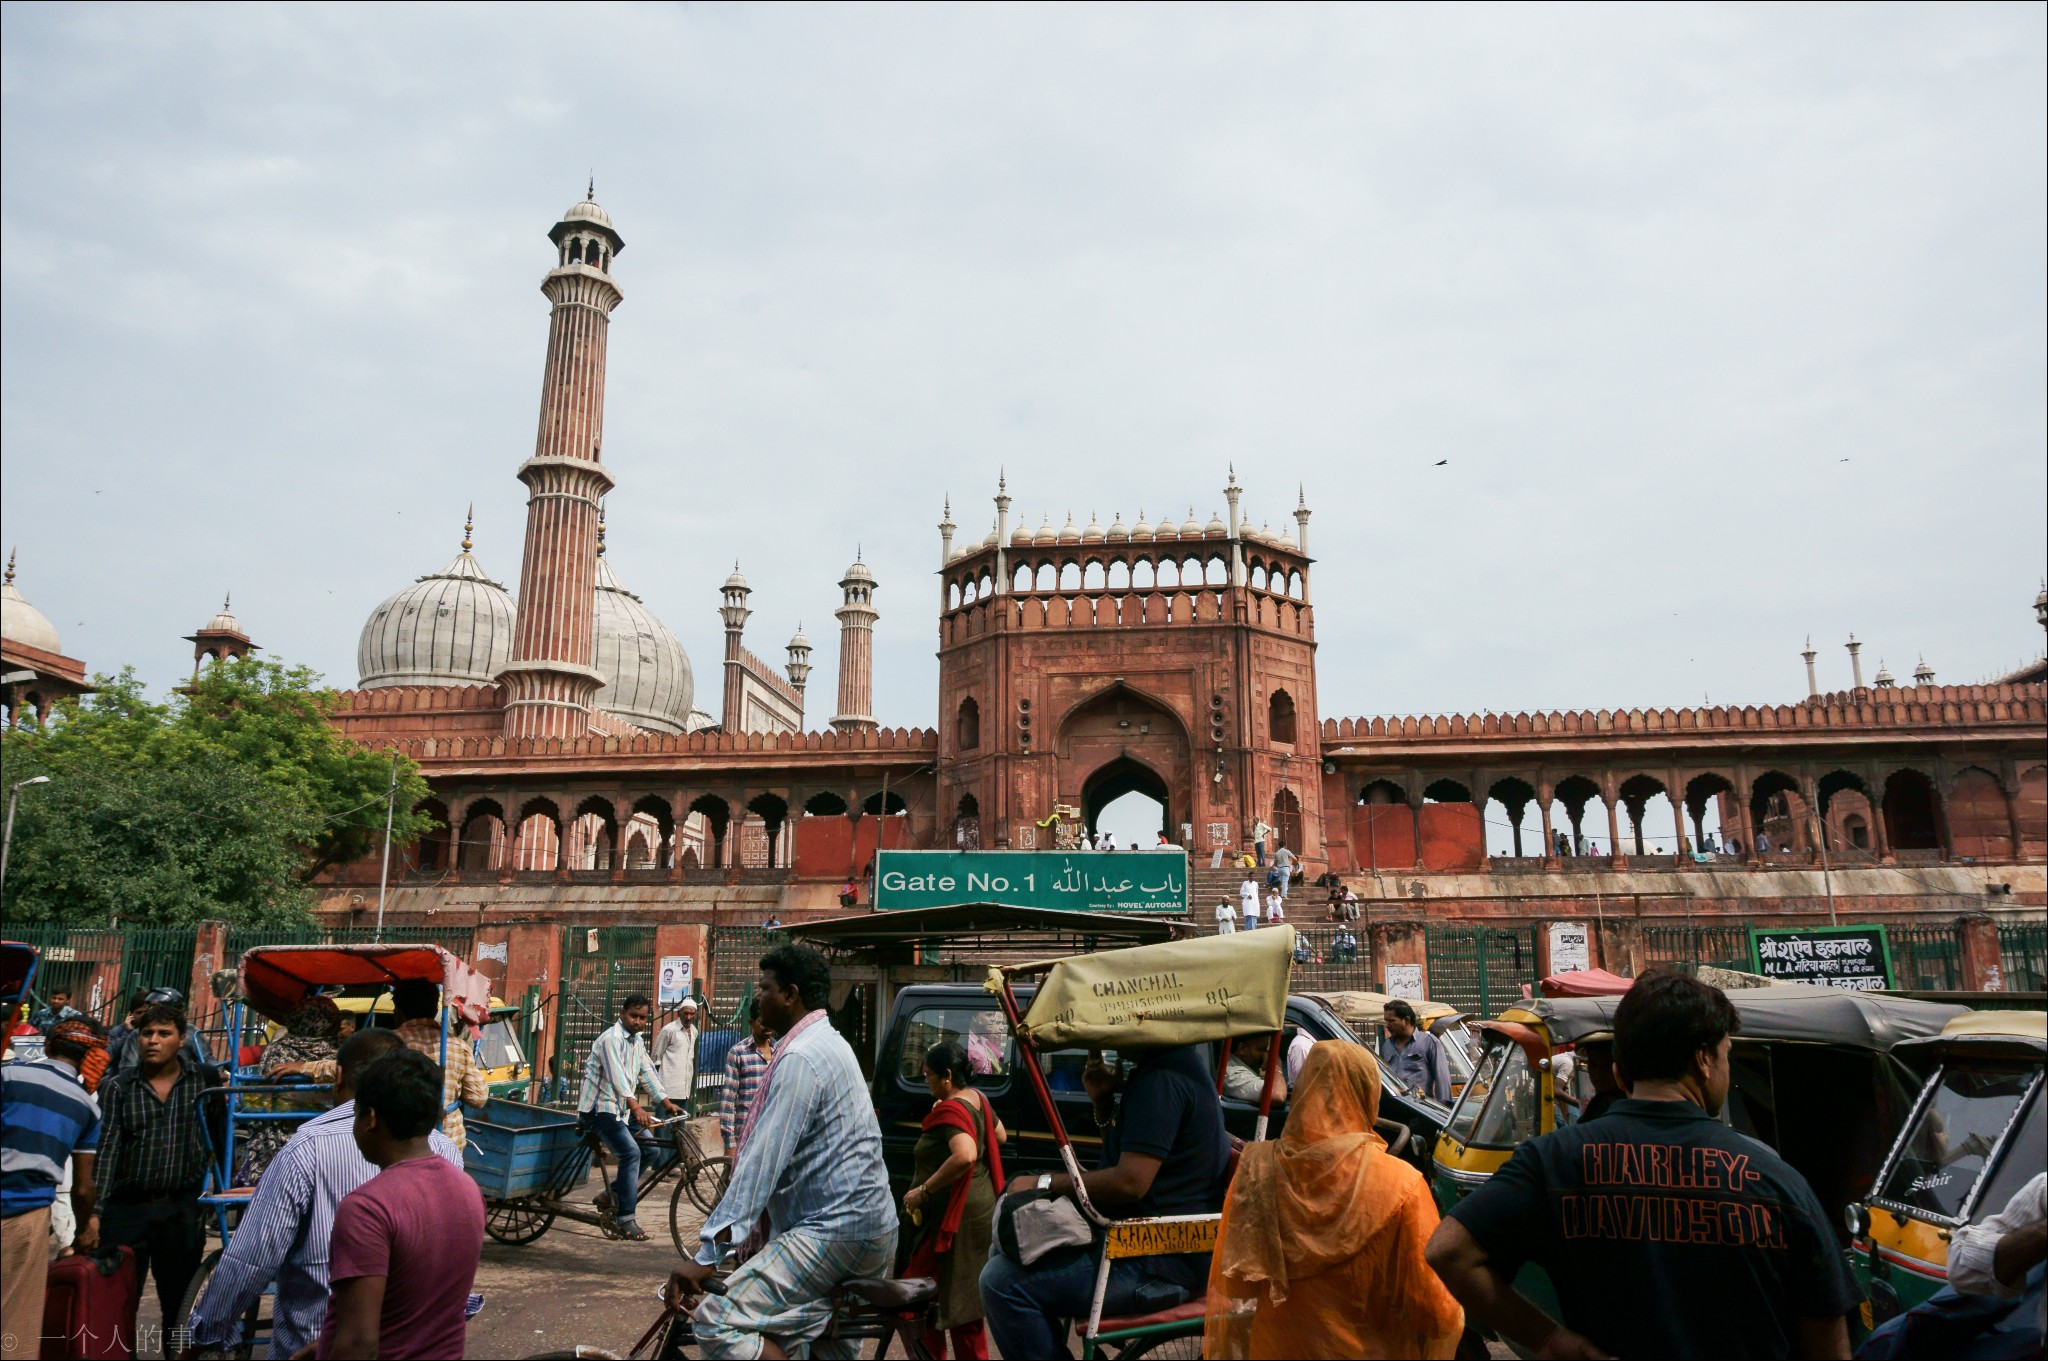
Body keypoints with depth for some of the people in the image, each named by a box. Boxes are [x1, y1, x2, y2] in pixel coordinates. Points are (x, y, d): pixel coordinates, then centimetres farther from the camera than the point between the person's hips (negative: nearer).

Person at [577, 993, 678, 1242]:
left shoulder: (637, 1042, 12)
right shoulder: (611, 1039, -16)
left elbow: (648, 1073, 12)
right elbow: (617, 1076, -29)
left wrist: (666, 1103, 3)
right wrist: (636, 1107, -40)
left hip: (621, 1109, 9)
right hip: (600, 1107, -9)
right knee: (630, 1152, -22)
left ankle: (612, 1194, 12)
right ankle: (625, 1219, -18)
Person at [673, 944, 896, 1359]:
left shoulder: (800, 1058, -17)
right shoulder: (827, 1042, 16)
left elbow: (763, 1160, -23)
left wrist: (708, 1253, -22)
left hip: (833, 1232, -11)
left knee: (718, 1322, -16)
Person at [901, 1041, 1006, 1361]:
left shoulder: (951, 1110, -21)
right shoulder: (976, 1098, 7)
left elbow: (965, 1155, -38)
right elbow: (1000, 1135, 24)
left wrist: (923, 1190, -31)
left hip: (952, 1217, -10)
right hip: (979, 1209, 10)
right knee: (965, 1298, 19)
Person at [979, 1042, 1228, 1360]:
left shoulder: (1162, 1078, -20)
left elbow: (1131, 1182, -26)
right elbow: (1120, 1158, 21)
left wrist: (1046, 1182, -15)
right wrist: (1103, 1102, 4)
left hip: (1161, 1263, -11)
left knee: (1003, 1281, -21)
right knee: (1005, 1252, 17)